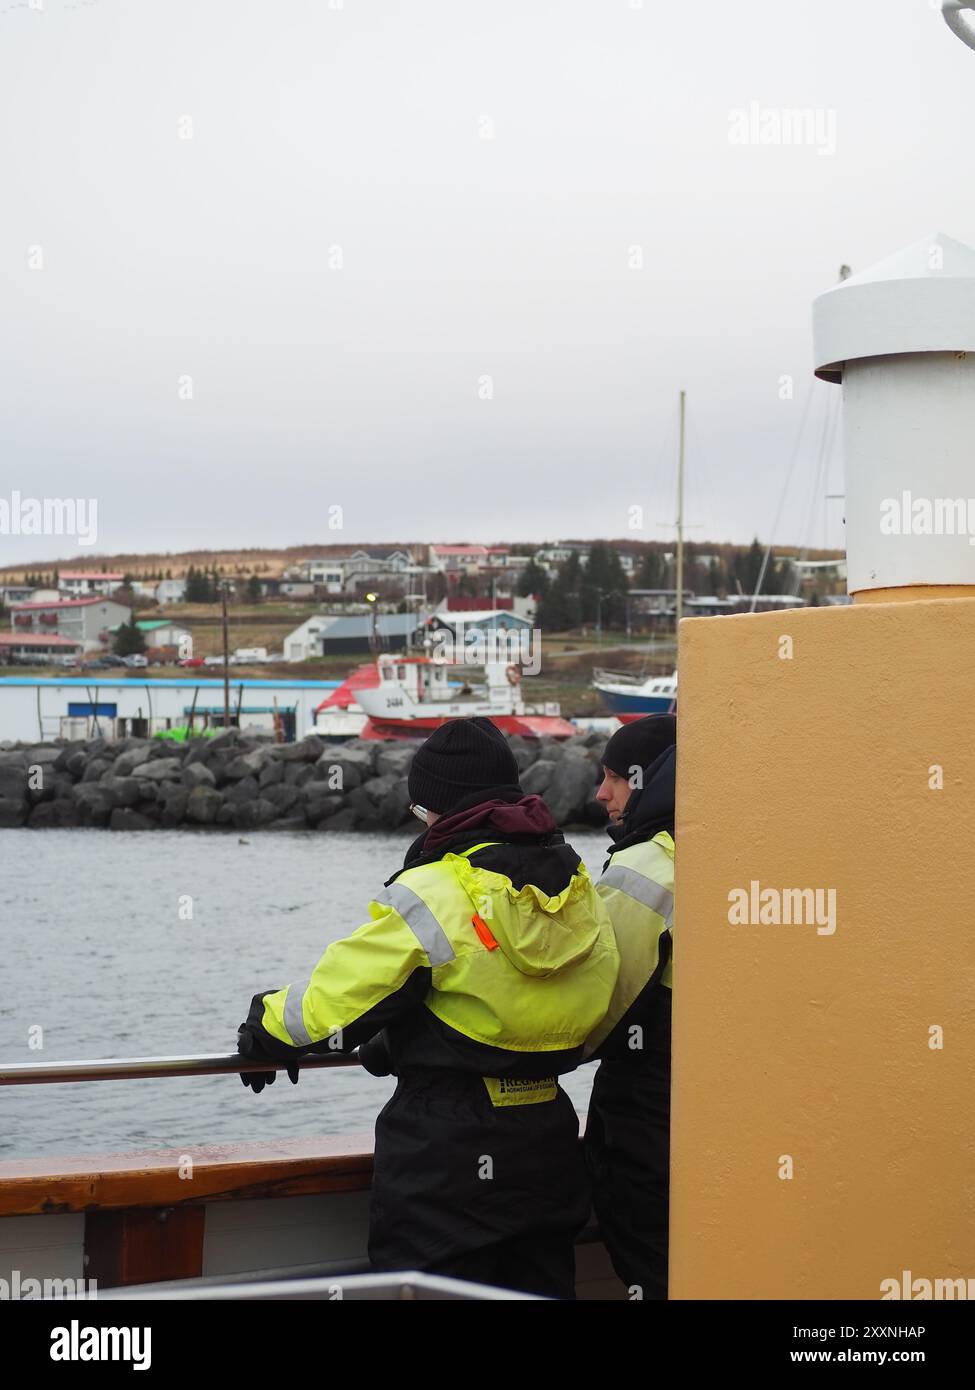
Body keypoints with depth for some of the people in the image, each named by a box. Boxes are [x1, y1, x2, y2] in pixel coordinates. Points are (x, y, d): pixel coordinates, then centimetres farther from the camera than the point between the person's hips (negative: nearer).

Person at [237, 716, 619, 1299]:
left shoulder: (436, 893, -17)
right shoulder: (578, 885, 6)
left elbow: (336, 992, -13)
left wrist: (267, 1027, 9)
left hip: (449, 1152, -7)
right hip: (549, 1138, 7)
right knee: (539, 1285, 17)